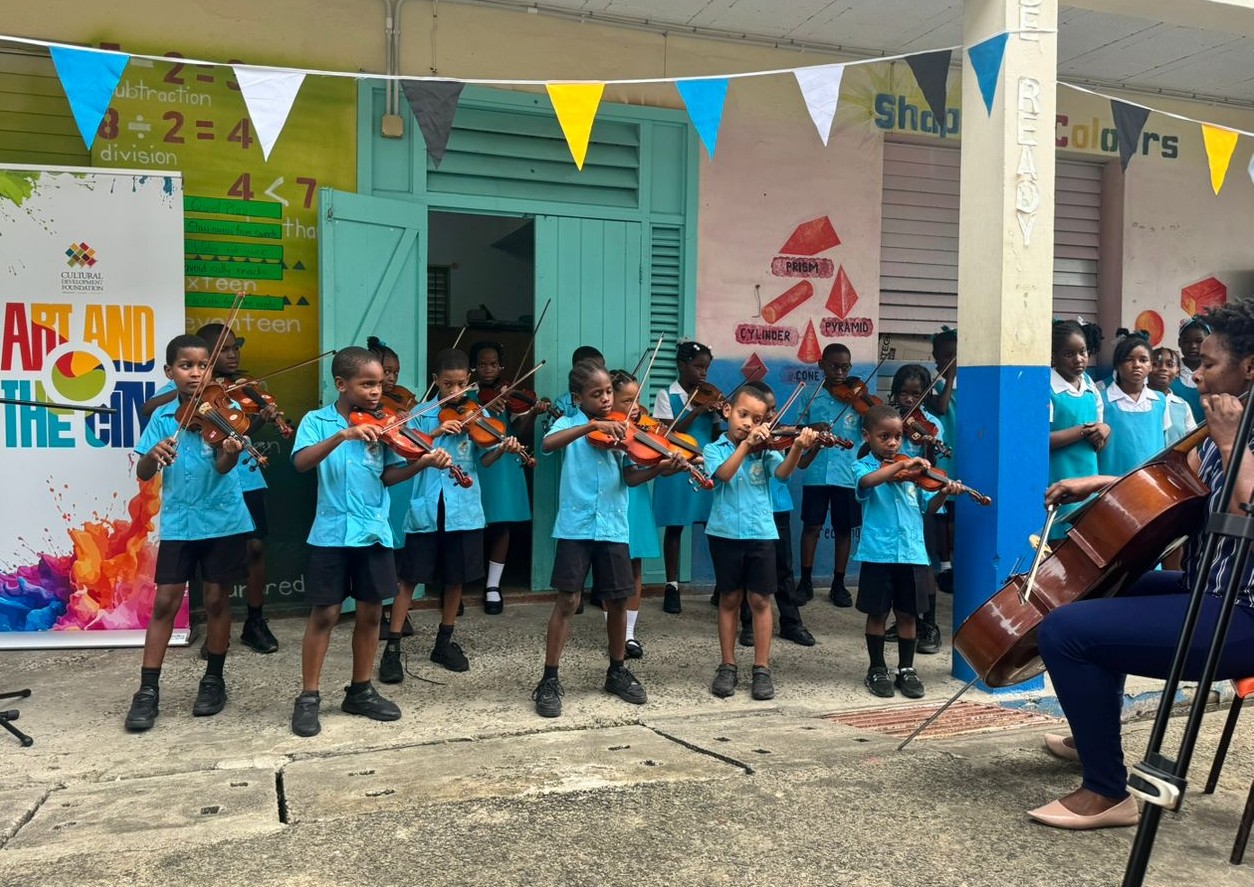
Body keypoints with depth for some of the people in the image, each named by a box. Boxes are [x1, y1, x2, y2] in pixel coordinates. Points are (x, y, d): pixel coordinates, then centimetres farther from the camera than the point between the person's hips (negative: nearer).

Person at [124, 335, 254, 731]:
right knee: (165, 602, 0)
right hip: (178, 522, 2)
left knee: (216, 600, 7)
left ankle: (213, 680, 22)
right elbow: (143, 474, -3)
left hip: (223, 520, -2)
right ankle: (147, 691, 8)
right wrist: (153, 454, -25)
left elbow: (221, 467, -18)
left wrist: (231, 453, -41)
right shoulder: (162, 417, 3)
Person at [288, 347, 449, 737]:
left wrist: (424, 463, -13)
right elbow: (301, 462, -21)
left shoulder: (381, 425, 5)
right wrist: (343, 434, -34)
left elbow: (388, 475, 4)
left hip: (374, 532, 4)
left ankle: (360, 691, 25)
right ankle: (308, 697, 15)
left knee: (370, 613, 10)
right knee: (324, 614, 2)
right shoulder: (317, 421, -4)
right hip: (332, 533, -4)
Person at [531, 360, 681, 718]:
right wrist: (592, 425, -30)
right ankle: (549, 680, 6)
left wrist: (659, 468, -21)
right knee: (568, 600, -5)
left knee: (618, 600, 9)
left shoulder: (621, 430, 8)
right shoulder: (569, 424, 0)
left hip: (613, 527, 3)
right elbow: (548, 444, -23)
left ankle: (617, 671, 28)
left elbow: (629, 477, -2)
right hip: (575, 527, -3)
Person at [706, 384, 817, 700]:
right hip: (725, 533, 0)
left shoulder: (766, 450, 4)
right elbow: (724, 474, -18)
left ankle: (762, 669, 12)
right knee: (729, 599, 8)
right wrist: (746, 444, -26)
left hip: (761, 533, 1)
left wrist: (798, 447, -34)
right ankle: (727, 666, 18)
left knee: (760, 600, 3)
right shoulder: (715, 449, 3)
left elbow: (783, 472, -16)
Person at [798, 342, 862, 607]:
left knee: (844, 529, 7)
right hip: (816, 472, 0)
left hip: (847, 473, 0)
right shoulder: (811, 396, 4)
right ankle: (805, 582, 16)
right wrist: (811, 429, -15)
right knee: (811, 525, 4)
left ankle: (839, 584, 19)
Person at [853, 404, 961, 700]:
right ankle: (877, 669, 20)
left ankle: (906, 669, 22)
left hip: (913, 553, 3)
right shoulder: (864, 466, -1)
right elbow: (867, 481, -26)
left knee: (907, 613, 10)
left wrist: (943, 493, -7)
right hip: (878, 553, -3)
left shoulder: (912, 470, 12)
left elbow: (927, 507, 12)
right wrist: (901, 465, -30)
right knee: (877, 613, 7)